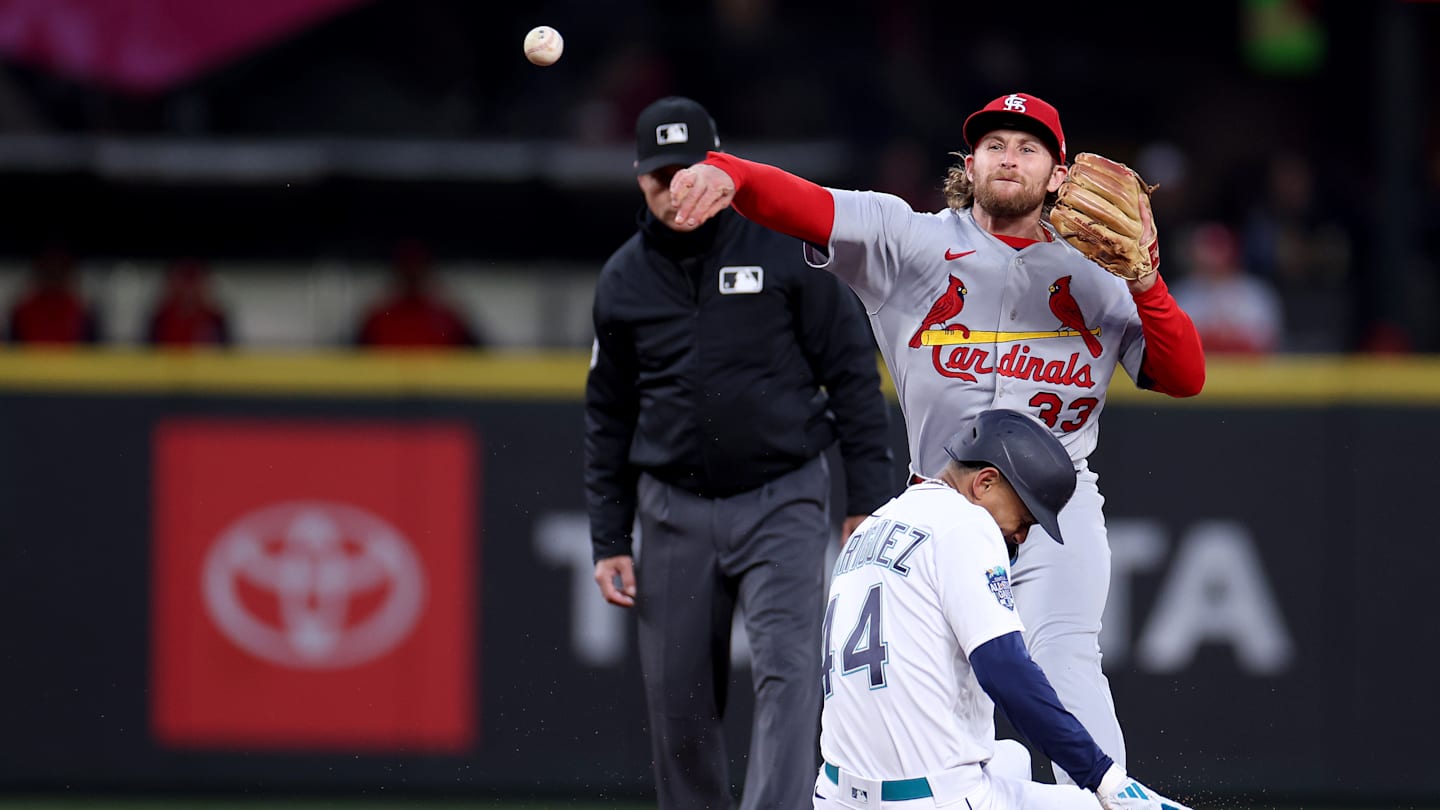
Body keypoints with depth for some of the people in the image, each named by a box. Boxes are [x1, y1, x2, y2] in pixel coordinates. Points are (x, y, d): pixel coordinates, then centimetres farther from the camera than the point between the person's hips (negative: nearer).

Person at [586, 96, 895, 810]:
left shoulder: (786, 248, -4)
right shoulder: (624, 281, 6)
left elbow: (852, 372, -1)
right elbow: (609, 419, 14)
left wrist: (868, 501, -6)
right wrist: (609, 541, 8)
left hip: (783, 502, -3)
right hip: (675, 510, 3)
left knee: (786, 671, -18)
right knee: (678, 703, 4)